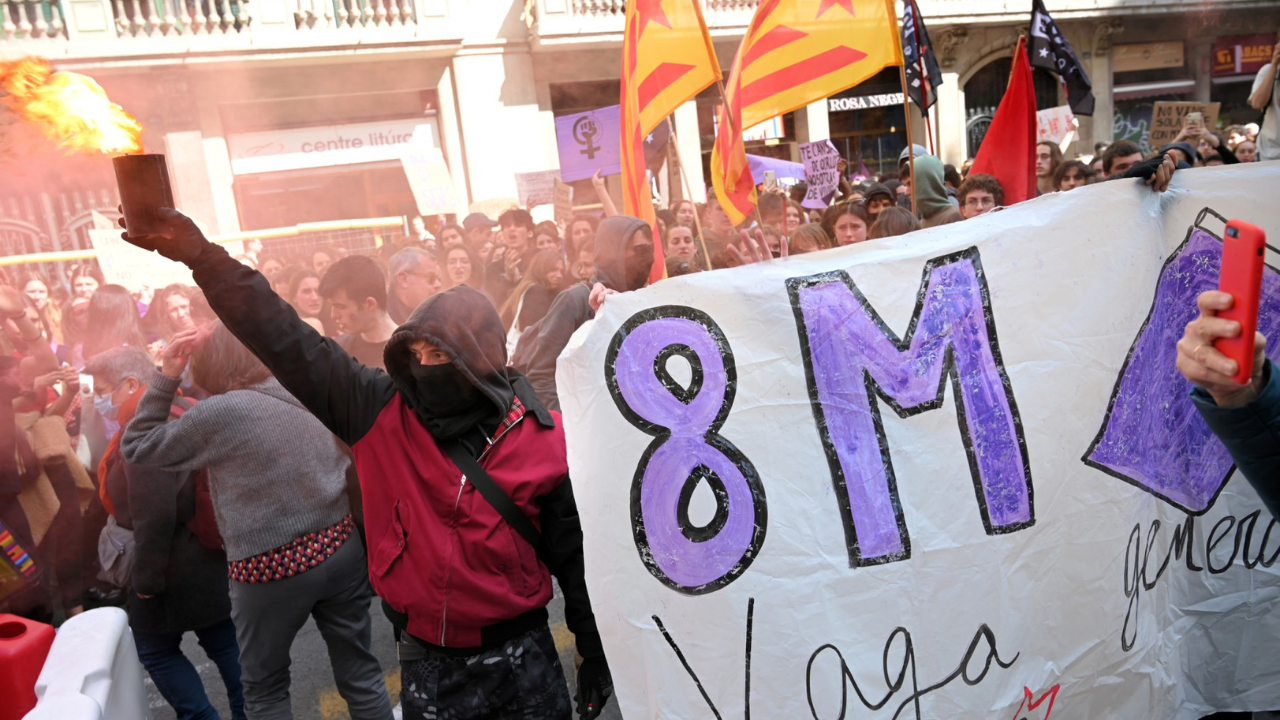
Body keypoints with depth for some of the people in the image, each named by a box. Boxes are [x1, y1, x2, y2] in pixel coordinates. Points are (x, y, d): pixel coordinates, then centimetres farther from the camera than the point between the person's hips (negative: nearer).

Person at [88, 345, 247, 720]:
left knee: (155, 648, 13)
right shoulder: (184, 409, 7)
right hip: (213, 555, 8)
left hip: (179, 567, -8)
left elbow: (154, 515, -27)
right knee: (225, 643, 16)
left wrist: (147, 577, -16)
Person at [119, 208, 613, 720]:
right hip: (425, 662, 2)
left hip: (522, 658, -2)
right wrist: (198, 253, -15)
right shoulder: (381, 411, -9)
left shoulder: (542, 437, -11)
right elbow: (288, 341, -10)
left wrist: (596, 651, 2)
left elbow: (574, 551, -3)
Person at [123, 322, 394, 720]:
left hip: (271, 567, -4)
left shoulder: (219, 413, -14)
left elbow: (136, 447, 0)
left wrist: (165, 375, -2)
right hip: (341, 546, 5)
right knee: (360, 672, 15)